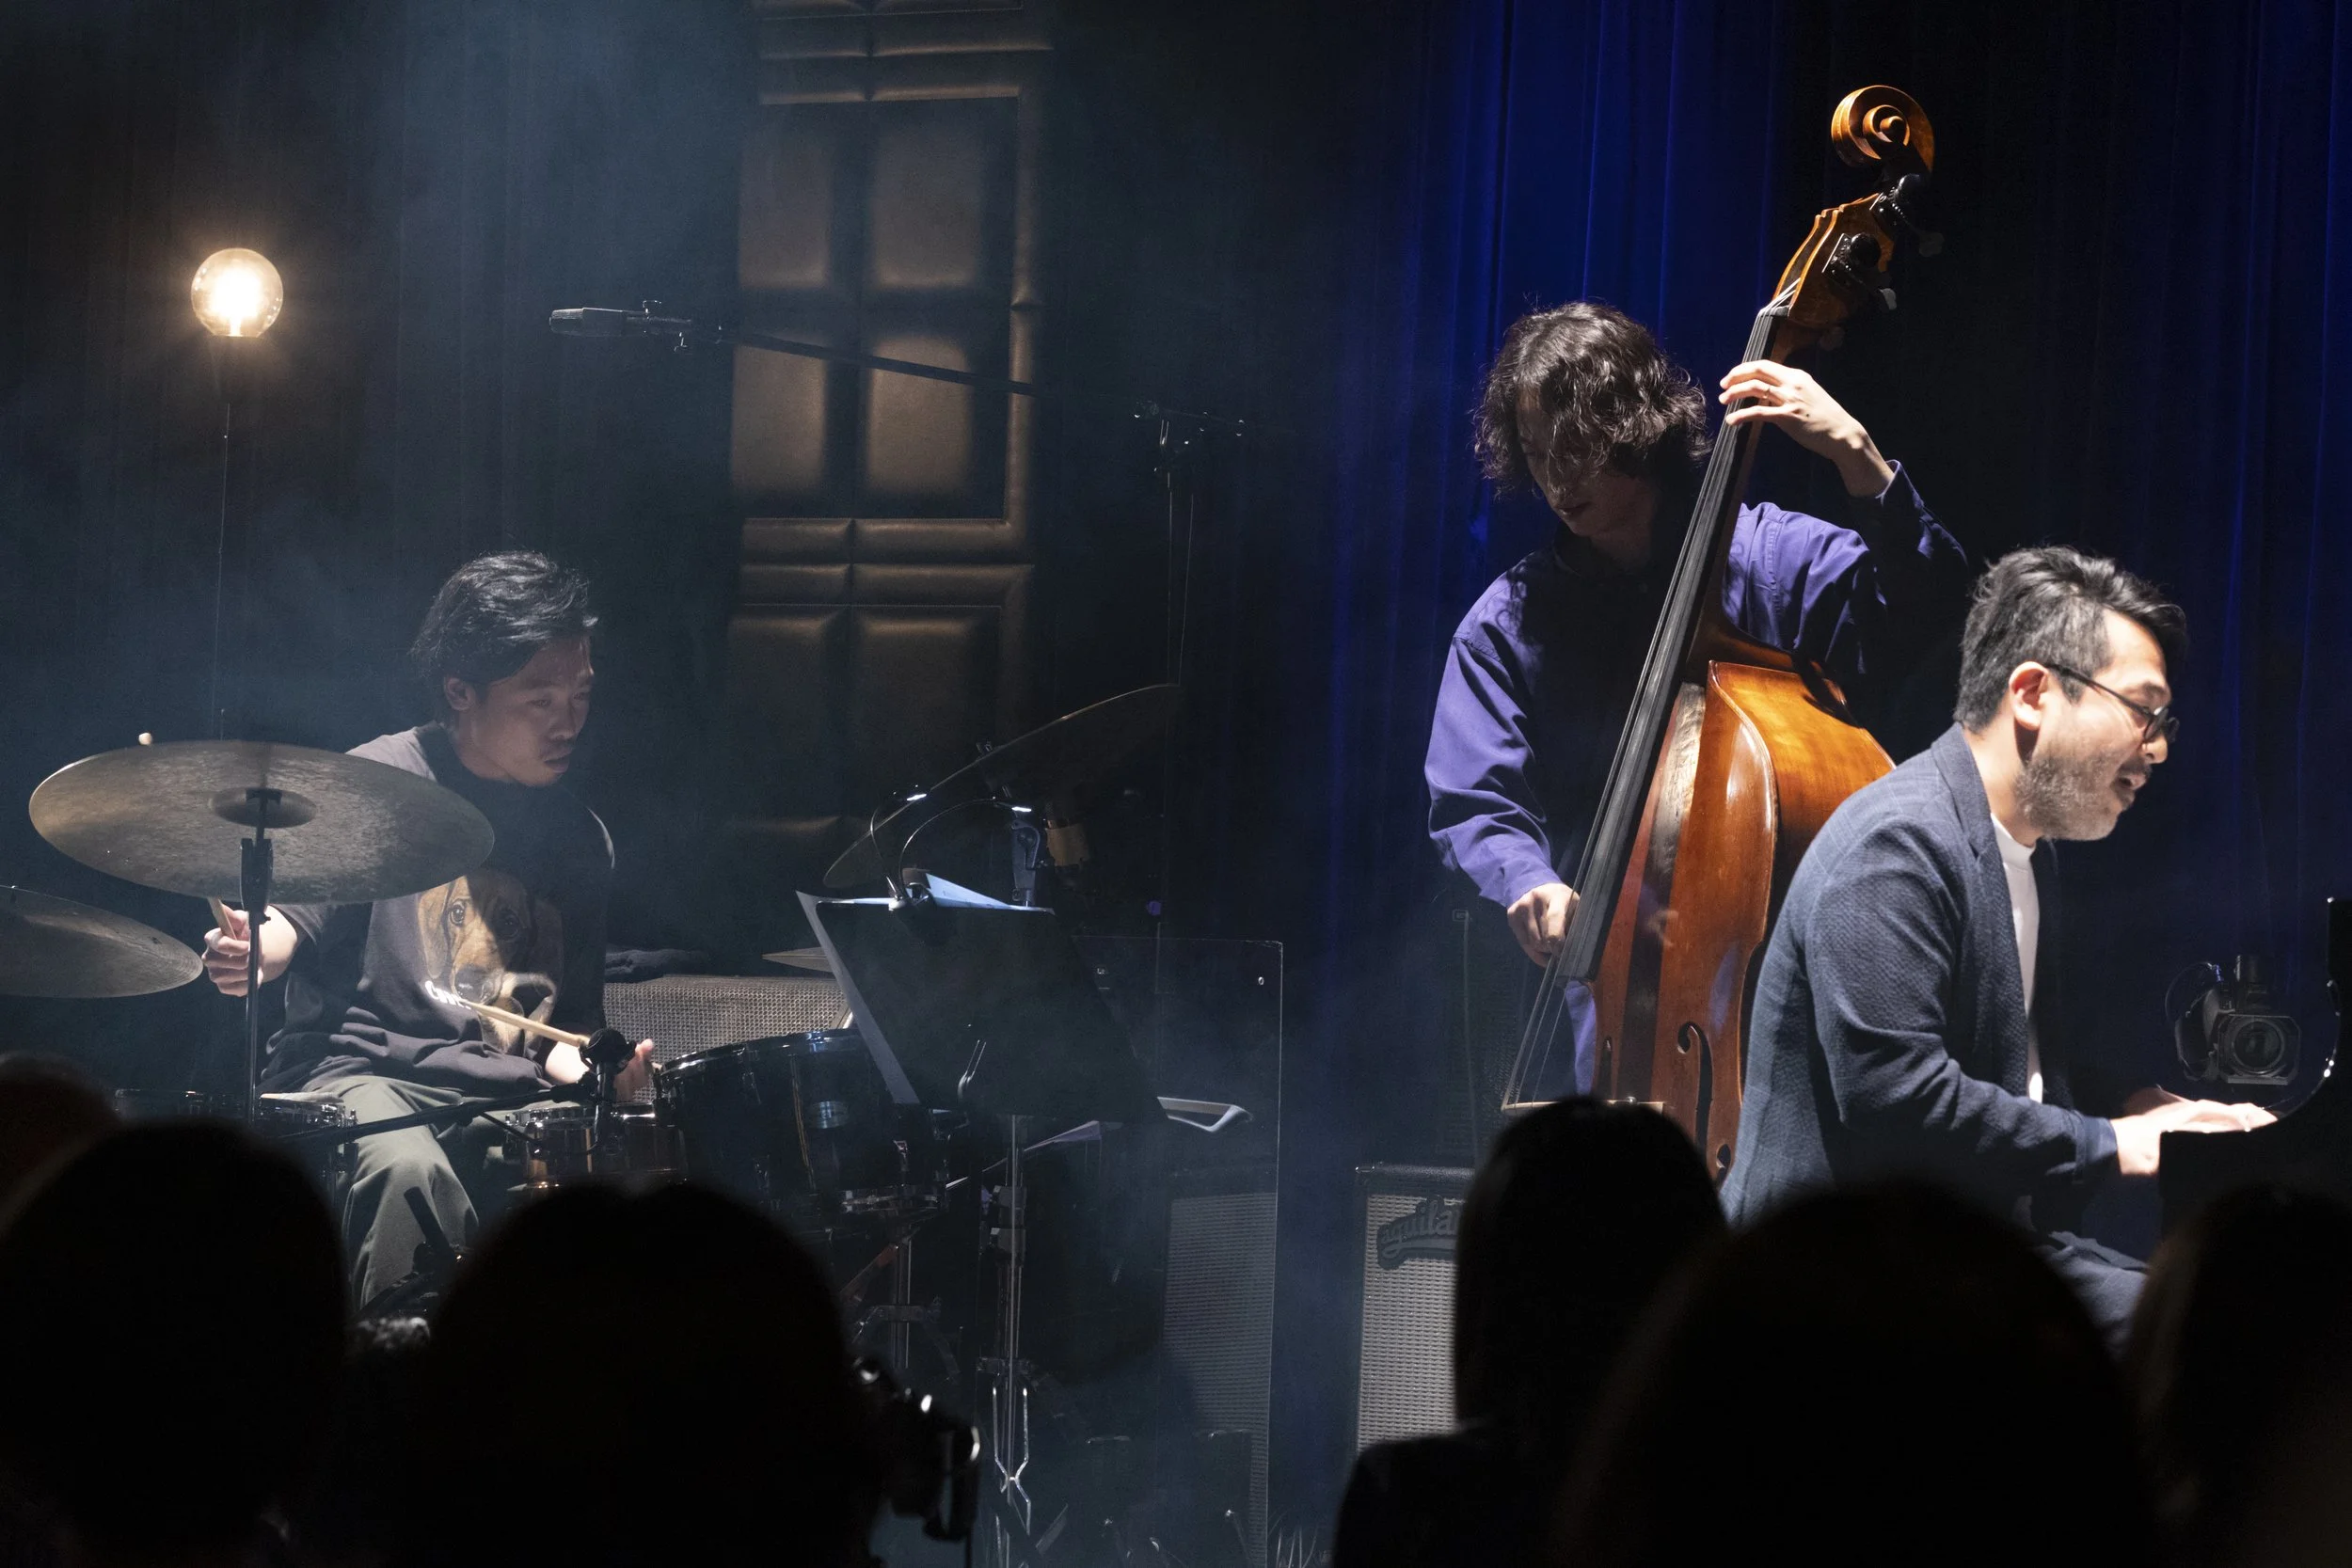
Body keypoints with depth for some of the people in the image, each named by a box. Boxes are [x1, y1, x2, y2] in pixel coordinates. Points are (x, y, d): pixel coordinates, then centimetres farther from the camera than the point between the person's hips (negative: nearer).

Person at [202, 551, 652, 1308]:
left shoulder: (580, 840, 16)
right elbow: (295, 921, 0)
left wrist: (587, 1067, -3)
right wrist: (248, 950, -23)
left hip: (509, 1096, 4)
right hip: (363, 1072, -4)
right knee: (408, 1170, -36)